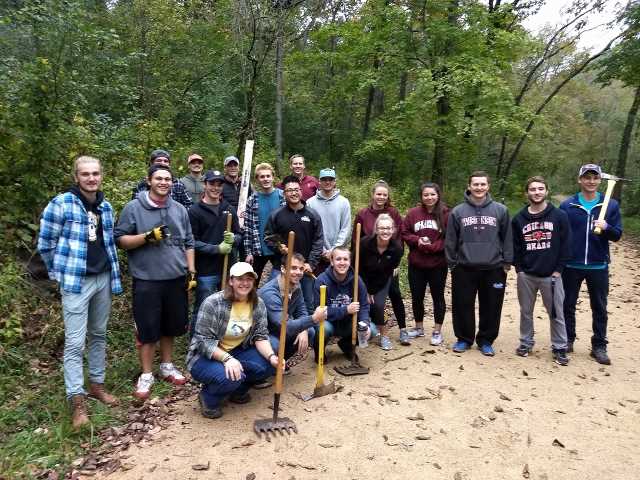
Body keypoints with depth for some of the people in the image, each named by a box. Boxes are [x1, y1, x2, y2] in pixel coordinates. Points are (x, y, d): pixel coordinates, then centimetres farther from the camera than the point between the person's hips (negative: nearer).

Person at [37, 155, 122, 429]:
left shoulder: (105, 206, 9)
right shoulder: (61, 203, -9)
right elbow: (45, 244, -4)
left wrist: (113, 273, 14)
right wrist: (60, 273, 3)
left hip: (103, 278, 6)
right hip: (76, 282, -6)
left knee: (99, 334, 15)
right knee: (75, 342, -4)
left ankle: (97, 384, 29)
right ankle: (77, 400, 3)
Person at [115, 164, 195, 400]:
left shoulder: (179, 210, 9)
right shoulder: (133, 208, -4)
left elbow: (188, 243, 13)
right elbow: (120, 240, -5)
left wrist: (191, 271, 7)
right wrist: (147, 237, -19)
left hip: (176, 278, 4)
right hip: (146, 281, -4)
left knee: (170, 326, 15)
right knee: (147, 329, 4)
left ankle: (167, 366, 33)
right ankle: (146, 375, 20)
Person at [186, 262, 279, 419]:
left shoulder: (258, 304, -5)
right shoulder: (212, 303, -21)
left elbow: (261, 336, -6)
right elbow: (203, 340, -22)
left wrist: (271, 356, -26)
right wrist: (227, 358, -36)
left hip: (237, 352, 5)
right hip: (206, 356, -5)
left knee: (270, 364, -18)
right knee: (230, 377, -35)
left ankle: (238, 391, 10)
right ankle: (208, 397, 1)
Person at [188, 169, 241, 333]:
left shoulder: (229, 209, 11)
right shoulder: (195, 211, -5)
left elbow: (239, 234, 14)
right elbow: (192, 242, -10)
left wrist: (233, 238, -9)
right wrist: (217, 249, -18)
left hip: (227, 268, 5)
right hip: (206, 271, -5)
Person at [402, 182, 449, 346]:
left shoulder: (445, 214, -8)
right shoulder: (413, 213, 0)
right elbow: (404, 233, 3)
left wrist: (432, 246, -18)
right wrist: (417, 241, -13)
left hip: (438, 264, -3)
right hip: (416, 264, 3)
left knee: (438, 297, 9)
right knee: (417, 297, 13)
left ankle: (437, 331, 22)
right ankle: (419, 328, 32)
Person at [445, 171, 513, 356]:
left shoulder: (500, 210, 2)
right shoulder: (458, 211, 1)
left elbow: (507, 238, 5)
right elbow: (450, 240, 3)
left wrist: (507, 262, 1)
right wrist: (452, 263, 2)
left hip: (493, 269, 0)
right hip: (464, 268, 0)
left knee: (491, 308, 8)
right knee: (463, 306, 7)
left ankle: (485, 340, 26)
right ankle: (464, 339, 25)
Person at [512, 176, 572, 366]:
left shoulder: (559, 216, -2)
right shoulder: (519, 218, 5)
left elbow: (566, 245, -2)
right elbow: (514, 246, 8)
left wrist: (558, 270, -6)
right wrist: (519, 268, -1)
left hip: (551, 275, -2)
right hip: (526, 275, 2)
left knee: (556, 314, 4)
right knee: (526, 311, 11)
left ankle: (559, 348, 16)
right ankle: (526, 343, 25)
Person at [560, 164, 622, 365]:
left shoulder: (611, 205, 2)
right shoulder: (567, 205, 0)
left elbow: (617, 235, 2)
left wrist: (606, 227, -20)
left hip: (598, 266, 1)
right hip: (571, 265, 0)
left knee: (600, 309, 8)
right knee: (568, 305, 9)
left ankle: (599, 346, 20)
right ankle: (568, 340, 24)